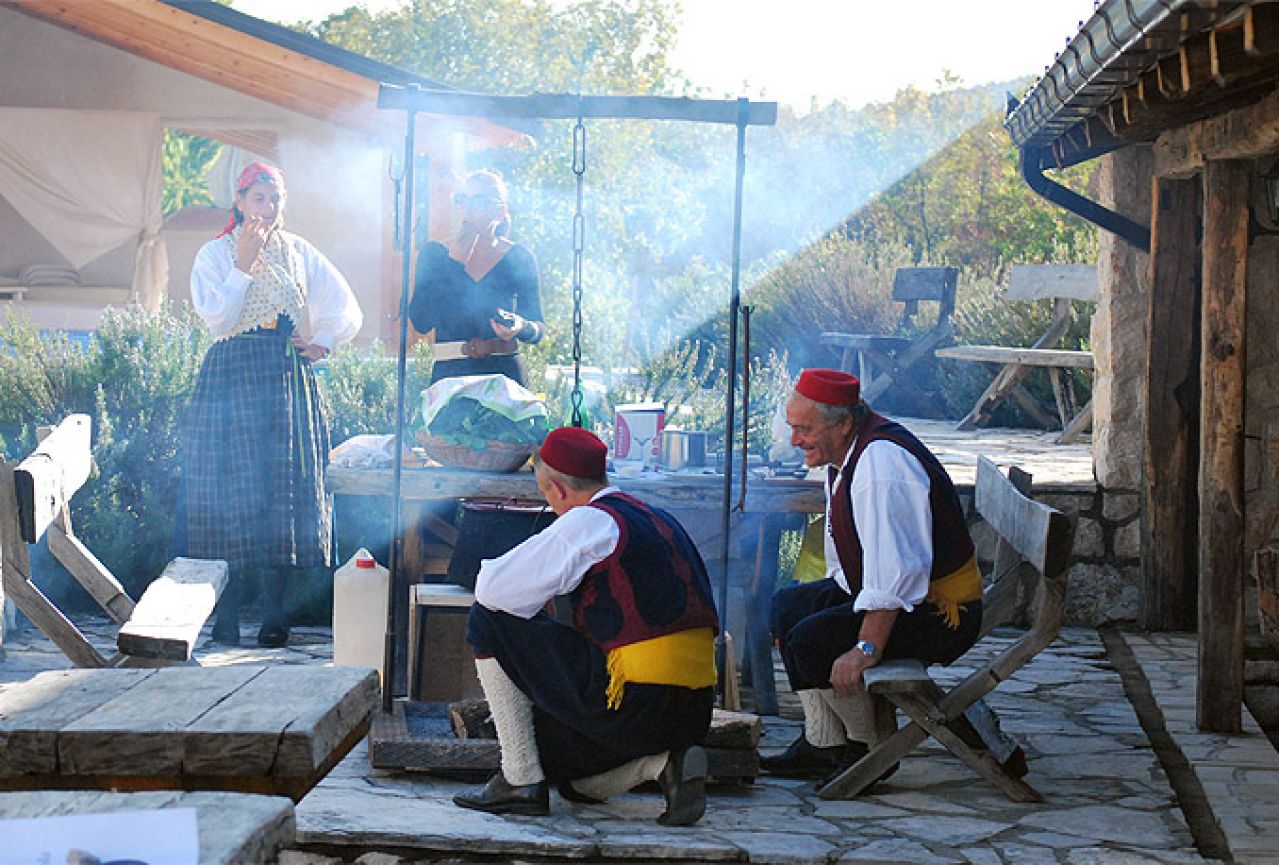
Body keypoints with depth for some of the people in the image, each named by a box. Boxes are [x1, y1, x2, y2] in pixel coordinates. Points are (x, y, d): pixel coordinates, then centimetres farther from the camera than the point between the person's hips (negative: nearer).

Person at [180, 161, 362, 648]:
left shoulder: (297, 252, 12)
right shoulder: (215, 254, 4)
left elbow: (345, 307, 15)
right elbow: (216, 317, -9)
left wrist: (322, 344, 3)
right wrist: (244, 265, -11)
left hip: (287, 378, 3)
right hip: (232, 377, -3)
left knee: (284, 488, -2)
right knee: (233, 489, -7)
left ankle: (273, 612, -1)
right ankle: (226, 613, -5)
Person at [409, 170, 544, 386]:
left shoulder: (519, 258, 6)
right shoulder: (434, 253, 7)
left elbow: (538, 327, 9)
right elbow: (421, 323, -5)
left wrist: (522, 328, -15)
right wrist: (453, 261, -6)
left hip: (506, 373, 0)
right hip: (449, 374, 0)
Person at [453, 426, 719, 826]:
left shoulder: (588, 522, -8)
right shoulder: (659, 519, 17)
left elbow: (491, 590, -9)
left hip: (632, 705, -9)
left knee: (488, 623, 1)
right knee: (575, 784, 33)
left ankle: (521, 780, 2)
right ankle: (664, 761, 6)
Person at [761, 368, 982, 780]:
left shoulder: (881, 464, -25)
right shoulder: (846, 456, 8)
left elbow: (897, 570, -31)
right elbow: (844, 559, 22)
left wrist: (867, 647, -30)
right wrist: (828, 603, 19)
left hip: (939, 614, -11)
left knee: (811, 641, -23)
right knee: (788, 605, 13)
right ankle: (824, 743, 10)